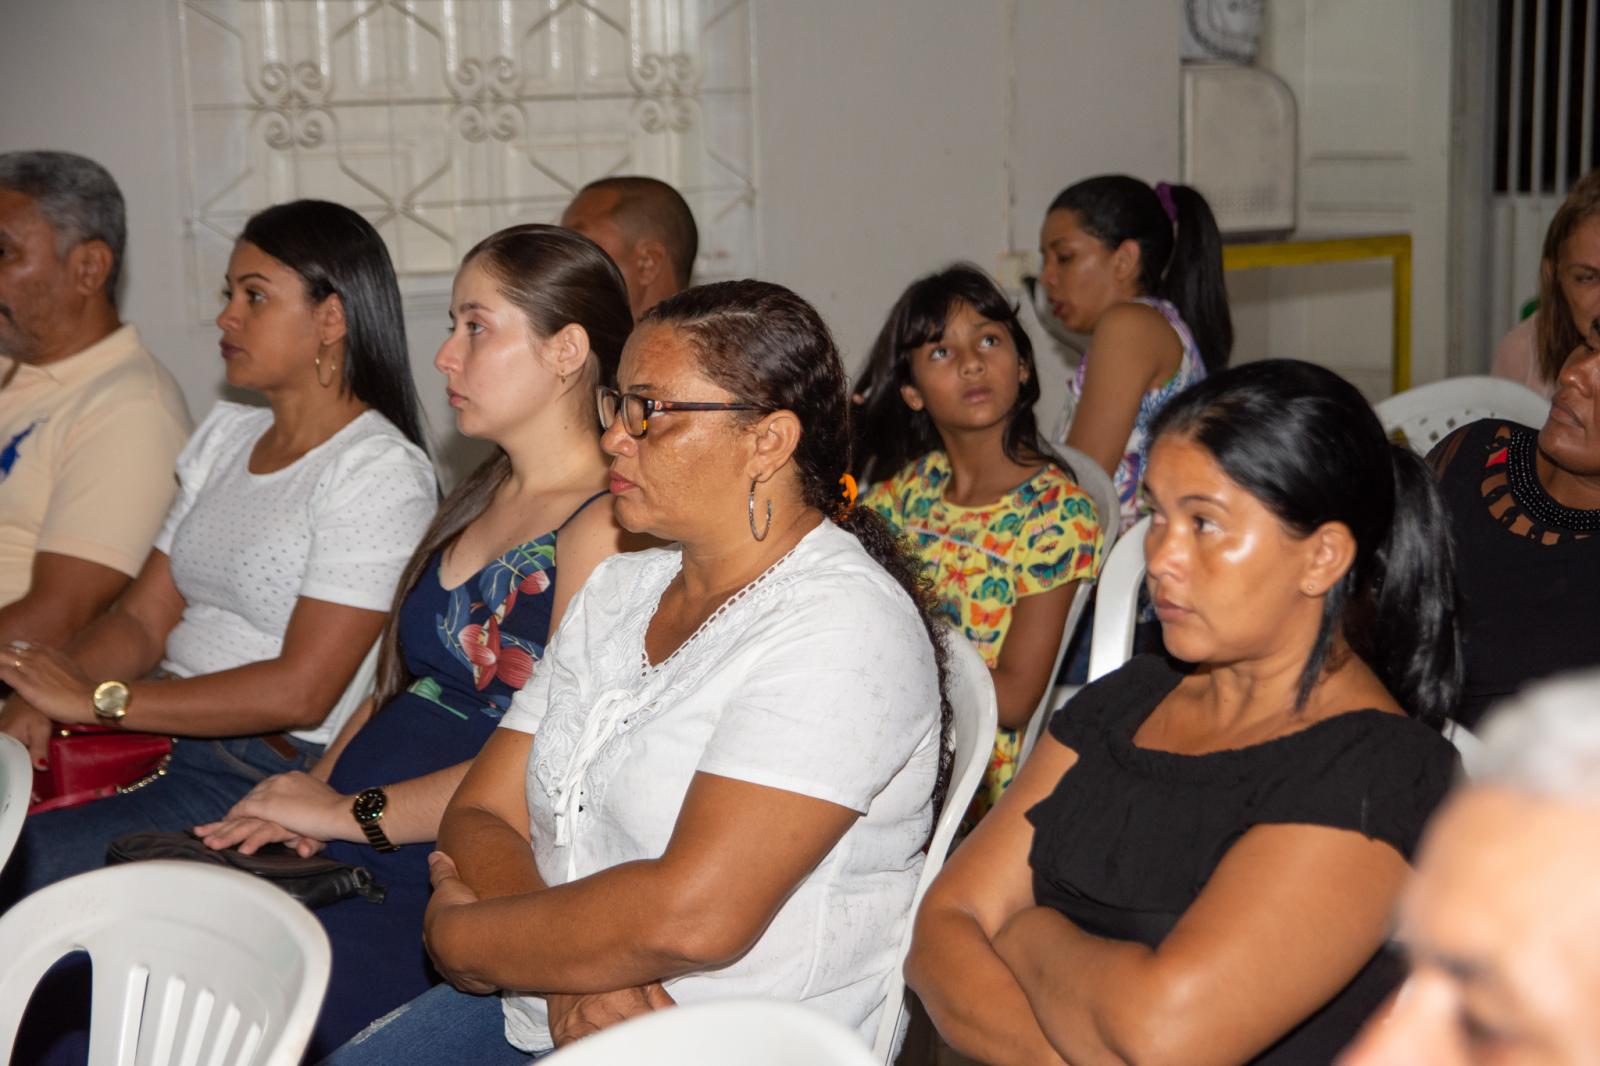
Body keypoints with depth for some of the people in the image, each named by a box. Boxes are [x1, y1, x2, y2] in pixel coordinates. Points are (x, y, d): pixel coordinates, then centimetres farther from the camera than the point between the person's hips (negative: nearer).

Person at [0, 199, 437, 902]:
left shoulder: (379, 471, -11)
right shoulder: (225, 435, 16)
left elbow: (301, 692, -17)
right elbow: (143, 619, 13)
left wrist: (98, 700, -17)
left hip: (275, 772, -7)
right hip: (163, 737, 7)